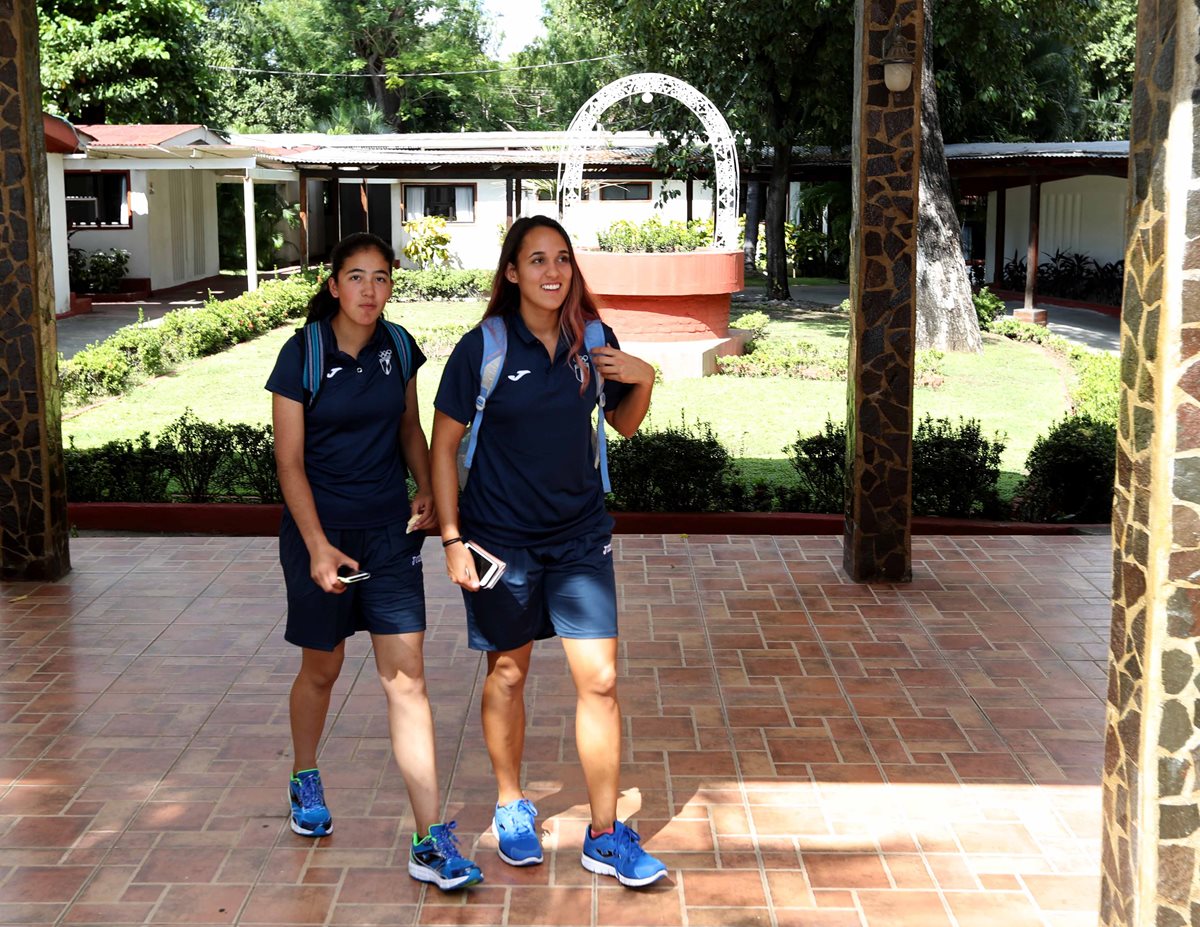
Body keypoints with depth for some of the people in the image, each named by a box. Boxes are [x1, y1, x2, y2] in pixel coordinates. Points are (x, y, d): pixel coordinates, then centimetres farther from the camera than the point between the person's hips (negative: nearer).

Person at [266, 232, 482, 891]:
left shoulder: (397, 348, 1)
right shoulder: (302, 355, -10)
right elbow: (290, 462, -11)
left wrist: (426, 489, 0)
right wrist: (318, 546, -20)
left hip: (390, 531, 2)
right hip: (320, 530, -2)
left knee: (406, 679, -4)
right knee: (321, 669, 15)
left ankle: (431, 843, -4)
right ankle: (304, 781, 45)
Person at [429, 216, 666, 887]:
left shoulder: (594, 341, 0)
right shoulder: (483, 347, -10)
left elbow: (625, 424, 13)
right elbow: (445, 443, -5)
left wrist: (644, 381, -8)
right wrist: (452, 539, -9)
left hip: (581, 535, 2)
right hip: (502, 537, -2)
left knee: (600, 680, -2)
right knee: (508, 675, 12)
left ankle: (607, 837, 10)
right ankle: (512, 807, 34)